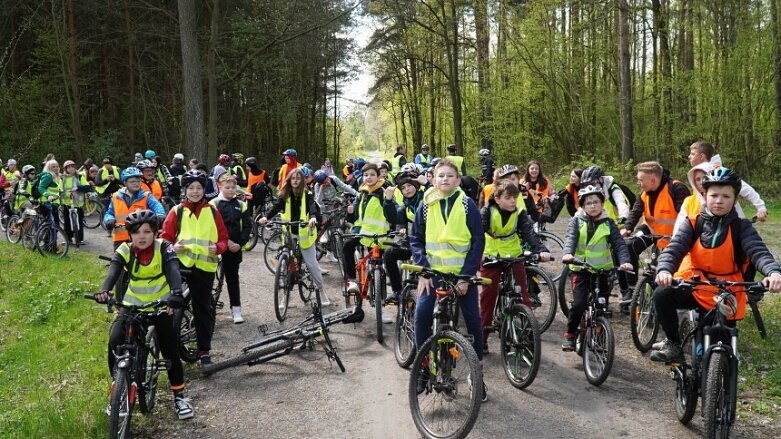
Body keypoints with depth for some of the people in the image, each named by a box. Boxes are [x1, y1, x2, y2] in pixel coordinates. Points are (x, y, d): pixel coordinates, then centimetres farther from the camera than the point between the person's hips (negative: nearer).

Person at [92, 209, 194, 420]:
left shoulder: (164, 248, -16)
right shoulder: (125, 250, -12)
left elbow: (173, 271, -33)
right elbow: (113, 272, -29)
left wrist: (176, 294, -53)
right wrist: (104, 291, -51)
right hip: (133, 305, 1)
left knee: (171, 350, -4)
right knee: (115, 341, -20)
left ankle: (179, 396, 16)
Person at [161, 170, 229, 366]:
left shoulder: (212, 212, 8)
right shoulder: (177, 211, 5)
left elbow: (223, 238, 9)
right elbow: (165, 236, 7)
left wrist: (218, 247, -12)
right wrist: (172, 247, -13)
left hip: (205, 265, 1)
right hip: (181, 263, -1)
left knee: (203, 307, 7)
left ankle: (204, 350, 16)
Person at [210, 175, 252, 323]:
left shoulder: (241, 205, 6)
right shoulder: (213, 204, -2)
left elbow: (247, 226, 4)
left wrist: (240, 243, -8)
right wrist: (226, 241, -14)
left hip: (235, 248, 2)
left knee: (233, 277, 6)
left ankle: (236, 308, 10)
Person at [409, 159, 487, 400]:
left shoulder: (467, 205, -4)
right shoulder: (426, 206, 1)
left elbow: (478, 242, -5)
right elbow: (416, 239, 5)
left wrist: (467, 275, -11)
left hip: (463, 273, -1)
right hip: (433, 272, 1)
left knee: (473, 321, 3)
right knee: (422, 314, -16)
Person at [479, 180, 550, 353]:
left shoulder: (519, 214, -8)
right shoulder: (488, 211, -12)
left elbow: (529, 233, -19)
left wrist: (541, 250, -37)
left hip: (513, 256, 1)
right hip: (490, 256, -1)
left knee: (522, 292, -4)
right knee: (488, 293, 0)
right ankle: (483, 335, 9)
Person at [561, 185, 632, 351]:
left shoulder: (608, 223, 3)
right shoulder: (577, 221, 1)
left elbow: (618, 243, -7)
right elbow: (570, 238, -14)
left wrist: (624, 260, -25)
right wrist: (568, 254, -35)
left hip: (603, 268, 2)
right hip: (581, 268, -2)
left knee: (602, 305, 3)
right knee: (579, 303, -13)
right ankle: (570, 335, 6)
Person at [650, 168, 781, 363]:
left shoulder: (741, 227, -6)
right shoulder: (694, 224, -4)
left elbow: (758, 251, -22)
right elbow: (673, 249, -17)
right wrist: (664, 270, -39)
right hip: (694, 289, 0)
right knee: (662, 295, -27)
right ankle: (674, 345, -10)